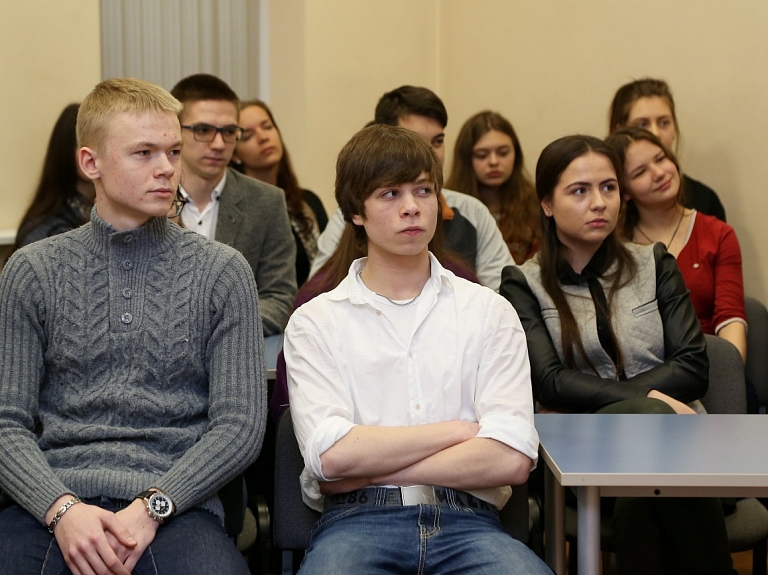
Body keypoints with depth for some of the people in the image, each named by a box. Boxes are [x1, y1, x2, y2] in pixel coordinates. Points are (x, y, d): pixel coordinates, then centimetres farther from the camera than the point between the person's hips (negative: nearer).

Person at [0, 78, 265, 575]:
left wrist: (152, 506, -12)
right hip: (51, 499, 1)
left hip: (176, 502, -1)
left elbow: (240, 425, 3)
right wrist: (61, 508, -13)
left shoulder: (222, 271, 8)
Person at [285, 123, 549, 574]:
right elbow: (330, 454, -6)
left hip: (466, 520, 2)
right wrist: (459, 430, -1)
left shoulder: (488, 312, 12)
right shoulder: (315, 322, 10)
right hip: (358, 520, -1)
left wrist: (371, 468, -4)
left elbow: (512, 460, -2)